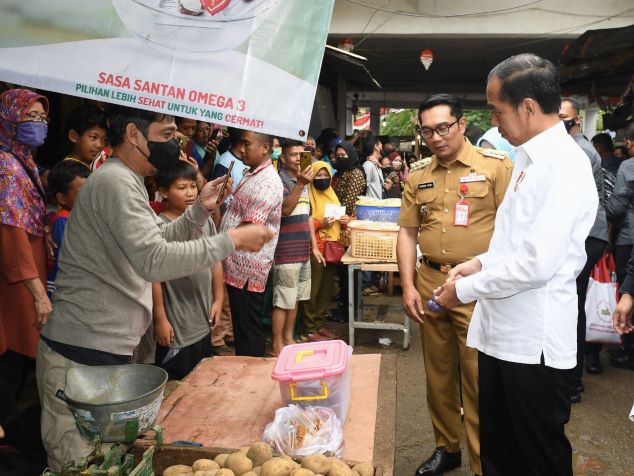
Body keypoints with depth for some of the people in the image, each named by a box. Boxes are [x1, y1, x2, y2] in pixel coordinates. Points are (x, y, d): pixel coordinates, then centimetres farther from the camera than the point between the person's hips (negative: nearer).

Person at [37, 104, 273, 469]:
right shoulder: (116, 182, -17)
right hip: (85, 357, -10)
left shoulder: (126, 182, 16)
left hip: (107, 350, 10)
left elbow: (161, 239, 21)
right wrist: (233, 240, -22)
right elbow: (155, 260, -28)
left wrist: (201, 208, 5)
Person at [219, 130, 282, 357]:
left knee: (249, 332, 1)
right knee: (241, 329, 18)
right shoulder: (252, 176, 15)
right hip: (238, 267, 10)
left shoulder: (267, 183, -17)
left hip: (247, 269, -10)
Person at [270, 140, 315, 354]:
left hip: (303, 251, 8)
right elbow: (284, 209, -25)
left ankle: (288, 338, 27)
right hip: (286, 252, -8)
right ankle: (277, 346, 5)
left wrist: (314, 245, 18)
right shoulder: (279, 180, -10)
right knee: (283, 301, -4)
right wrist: (300, 184, -33)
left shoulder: (304, 182, 16)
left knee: (295, 298, 15)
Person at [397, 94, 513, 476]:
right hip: (429, 282, 5)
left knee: (478, 379, 1)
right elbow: (408, 233, 11)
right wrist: (408, 285, 4)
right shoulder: (418, 177, 9)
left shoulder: (496, 166, -4)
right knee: (438, 373, 16)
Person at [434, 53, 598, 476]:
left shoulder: (565, 165, -19)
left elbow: (537, 263, -24)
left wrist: (466, 289, -13)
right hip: (502, 329, 9)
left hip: (534, 341, -9)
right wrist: (480, 263, 5)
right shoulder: (529, 158, 11)